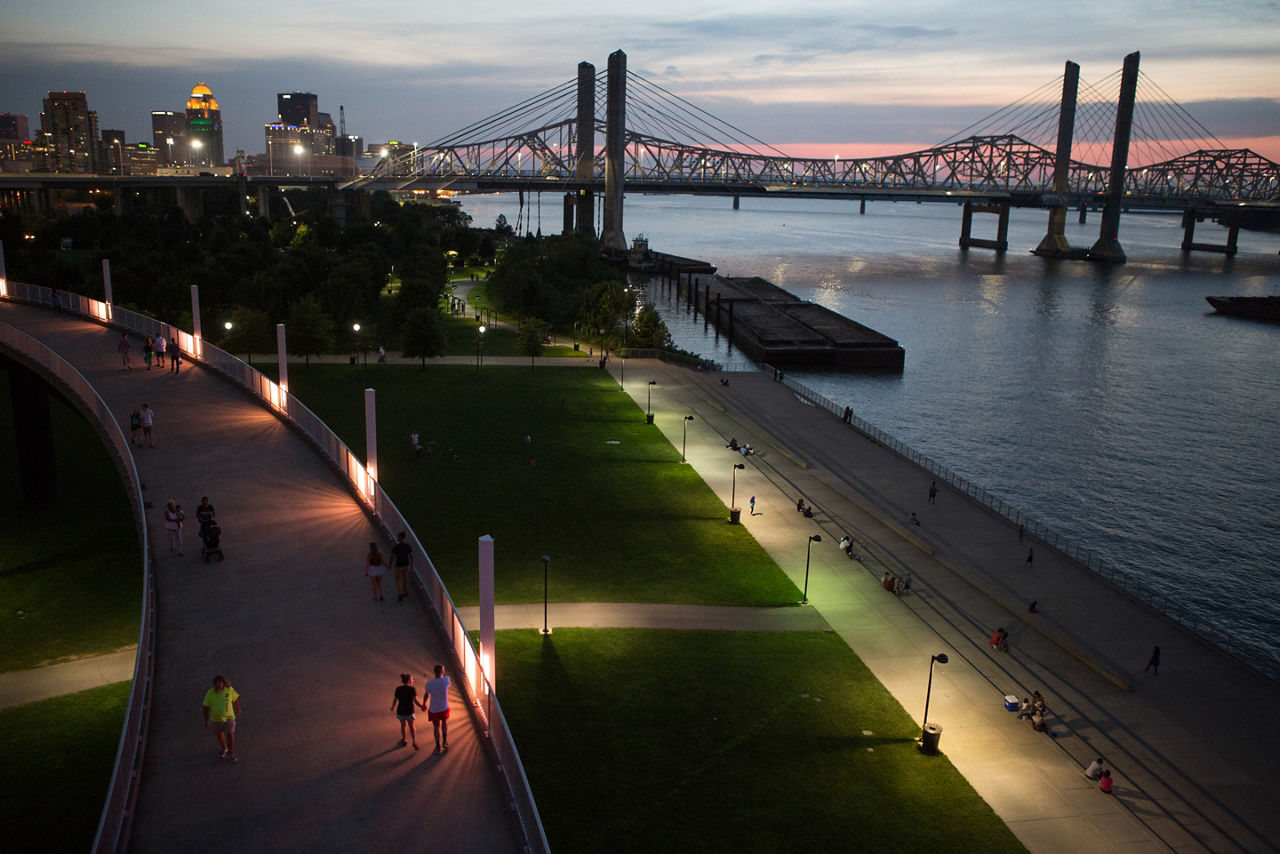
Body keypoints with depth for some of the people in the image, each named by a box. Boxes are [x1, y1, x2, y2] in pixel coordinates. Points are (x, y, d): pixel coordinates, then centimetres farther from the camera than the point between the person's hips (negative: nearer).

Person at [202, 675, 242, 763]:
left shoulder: (230, 690, -20)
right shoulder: (210, 693, -21)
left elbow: (235, 699, -1)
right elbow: (206, 706, -9)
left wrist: (238, 710, 12)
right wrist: (206, 720, -4)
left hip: (229, 717, -1)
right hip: (216, 718, 1)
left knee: (230, 734, -6)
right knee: (219, 734, 21)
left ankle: (230, 753, 17)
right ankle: (224, 748, 48)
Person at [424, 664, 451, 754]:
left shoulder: (430, 682, -15)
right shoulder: (446, 679, -17)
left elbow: (426, 694, 1)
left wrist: (424, 703, 19)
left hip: (433, 709, 0)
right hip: (444, 708, 0)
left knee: (436, 727, 15)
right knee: (445, 723, 29)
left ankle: (438, 747, 23)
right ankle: (445, 741, 25)